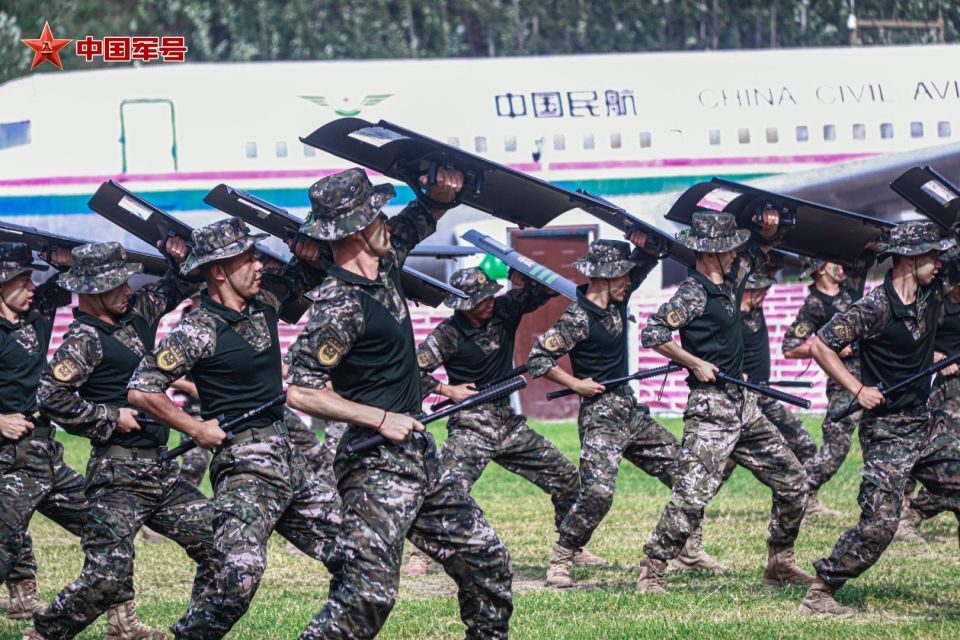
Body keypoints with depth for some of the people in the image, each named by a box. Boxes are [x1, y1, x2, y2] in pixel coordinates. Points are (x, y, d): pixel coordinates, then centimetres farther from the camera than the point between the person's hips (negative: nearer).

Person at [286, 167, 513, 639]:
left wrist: (441, 192, 6)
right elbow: (301, 391, -23)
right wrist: (381, 418, -20)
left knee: (487, 564, 15)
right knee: (367, 595, -17)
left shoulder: (384, 265, 8)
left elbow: (418, 221, 29)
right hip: (376, 463, -10)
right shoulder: (340, 305, -19)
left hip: (419, 456, 10)